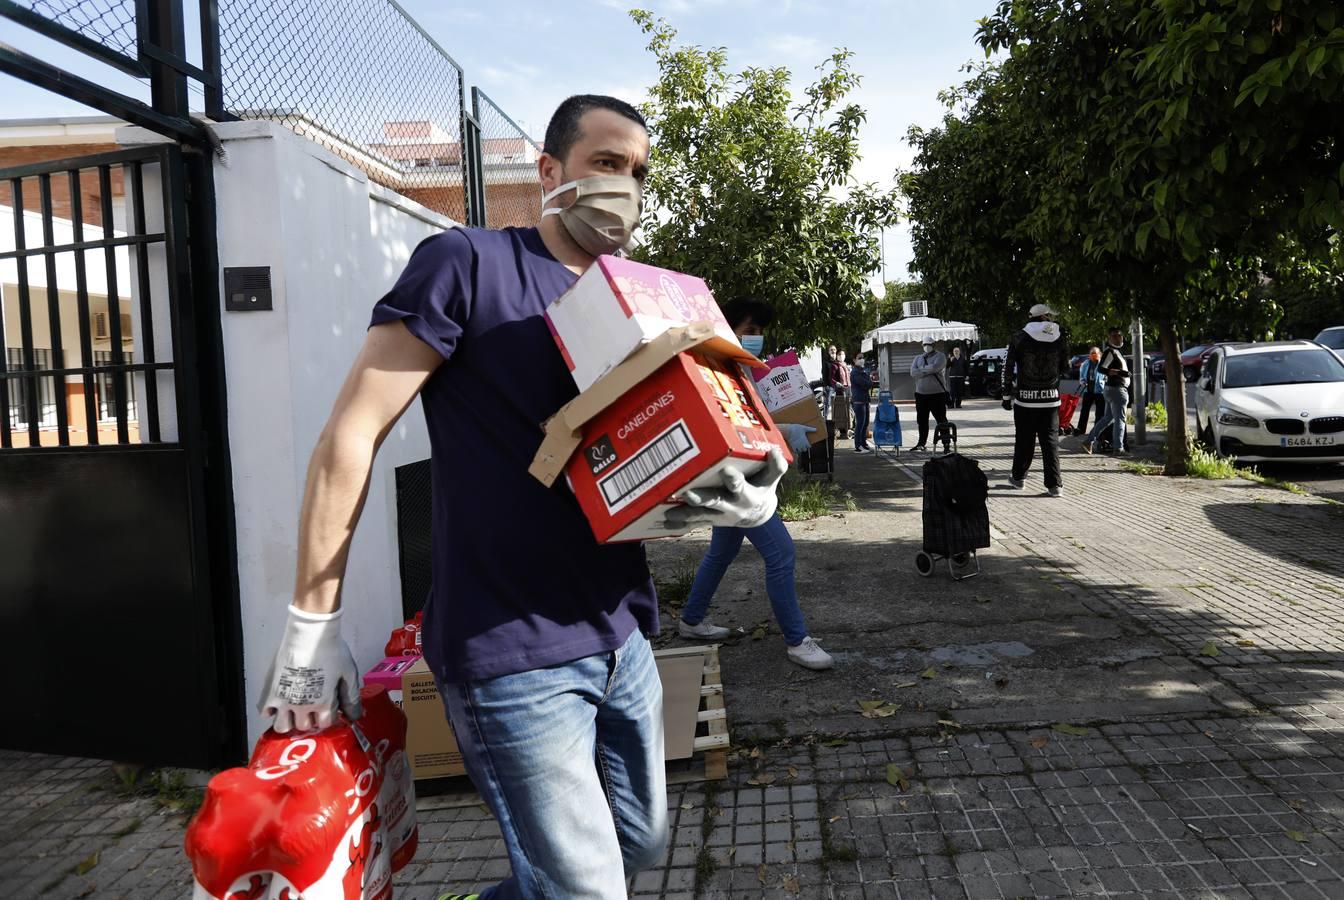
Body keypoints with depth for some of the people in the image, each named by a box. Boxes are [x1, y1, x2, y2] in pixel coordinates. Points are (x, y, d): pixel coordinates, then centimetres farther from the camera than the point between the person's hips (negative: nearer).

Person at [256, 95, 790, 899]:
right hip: (513, 652, -7)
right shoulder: (468, 264, -10)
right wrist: (313, 623, -15)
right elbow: (351, 435, -13)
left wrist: (741, 492, -10)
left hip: (621, 634, 8)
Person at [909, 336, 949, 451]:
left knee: (941, 420, -3)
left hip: (937, 394, -5)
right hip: (921, 394, 5)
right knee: (922, 420, 11)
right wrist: (929, 371, -11)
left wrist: (922, 369, -6)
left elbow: (935, 367, -21)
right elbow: (913, 373, -3)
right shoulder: (918, 358, 14)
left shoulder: (940, 356, 0)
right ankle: (921, 443, 21)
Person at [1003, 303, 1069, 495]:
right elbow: (1065, 368, 7)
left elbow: (1009, 369, -4)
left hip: (1025, 398, -1)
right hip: (1051, 398, 1)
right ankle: (1053, 484, -1)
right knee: (1050, 440, 2)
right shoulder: (1060, 338, 0)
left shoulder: (1019, 339, -4)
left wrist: (1007, 395, 2)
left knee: (1023, 440, 11)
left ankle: (1018, 477, 23)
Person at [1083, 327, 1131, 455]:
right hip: (1117, 388, -10)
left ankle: (1089, 441, 13)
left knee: (1108, 418, 14)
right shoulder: (1110, 351, -13)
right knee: (1120, 418, -6)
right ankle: (1118, 447, -2)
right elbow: (1101, 368, -23)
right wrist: (1120, 372, -24)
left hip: (1112, 388, 10)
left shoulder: (1117, 351, 17)